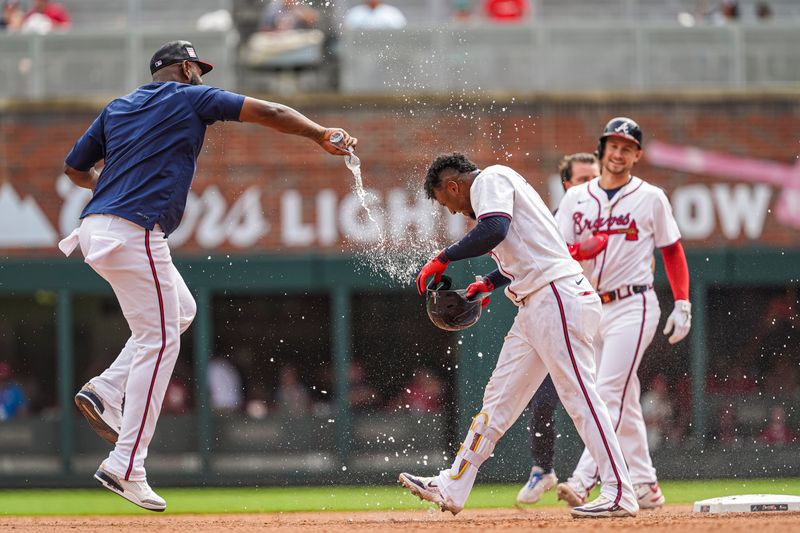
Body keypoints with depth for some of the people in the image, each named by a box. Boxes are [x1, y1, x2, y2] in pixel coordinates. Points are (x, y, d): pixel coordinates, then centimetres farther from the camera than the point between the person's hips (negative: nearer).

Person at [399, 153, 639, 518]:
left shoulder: (490, 179, -4)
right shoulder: (500, 185, 26)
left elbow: (494, 230, -23)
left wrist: (443, 259, -15)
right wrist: (489, 284, 26)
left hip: (558, 296, -11)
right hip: (534, 308, 11)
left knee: (579, 395, -12)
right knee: (499, 396, 10)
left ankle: (620, 494, -13)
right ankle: (452, 488, 13)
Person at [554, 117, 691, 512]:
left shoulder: (651, 198, 2)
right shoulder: (576, 199, 9)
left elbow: (673, 252, 6)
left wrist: (682, 304, -1)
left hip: (633, 306, -4)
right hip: (590, 308, 4)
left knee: (609, 394, -16)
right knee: (624, 403, 7)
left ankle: (584, 480, -24)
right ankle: (645, 486, 13)